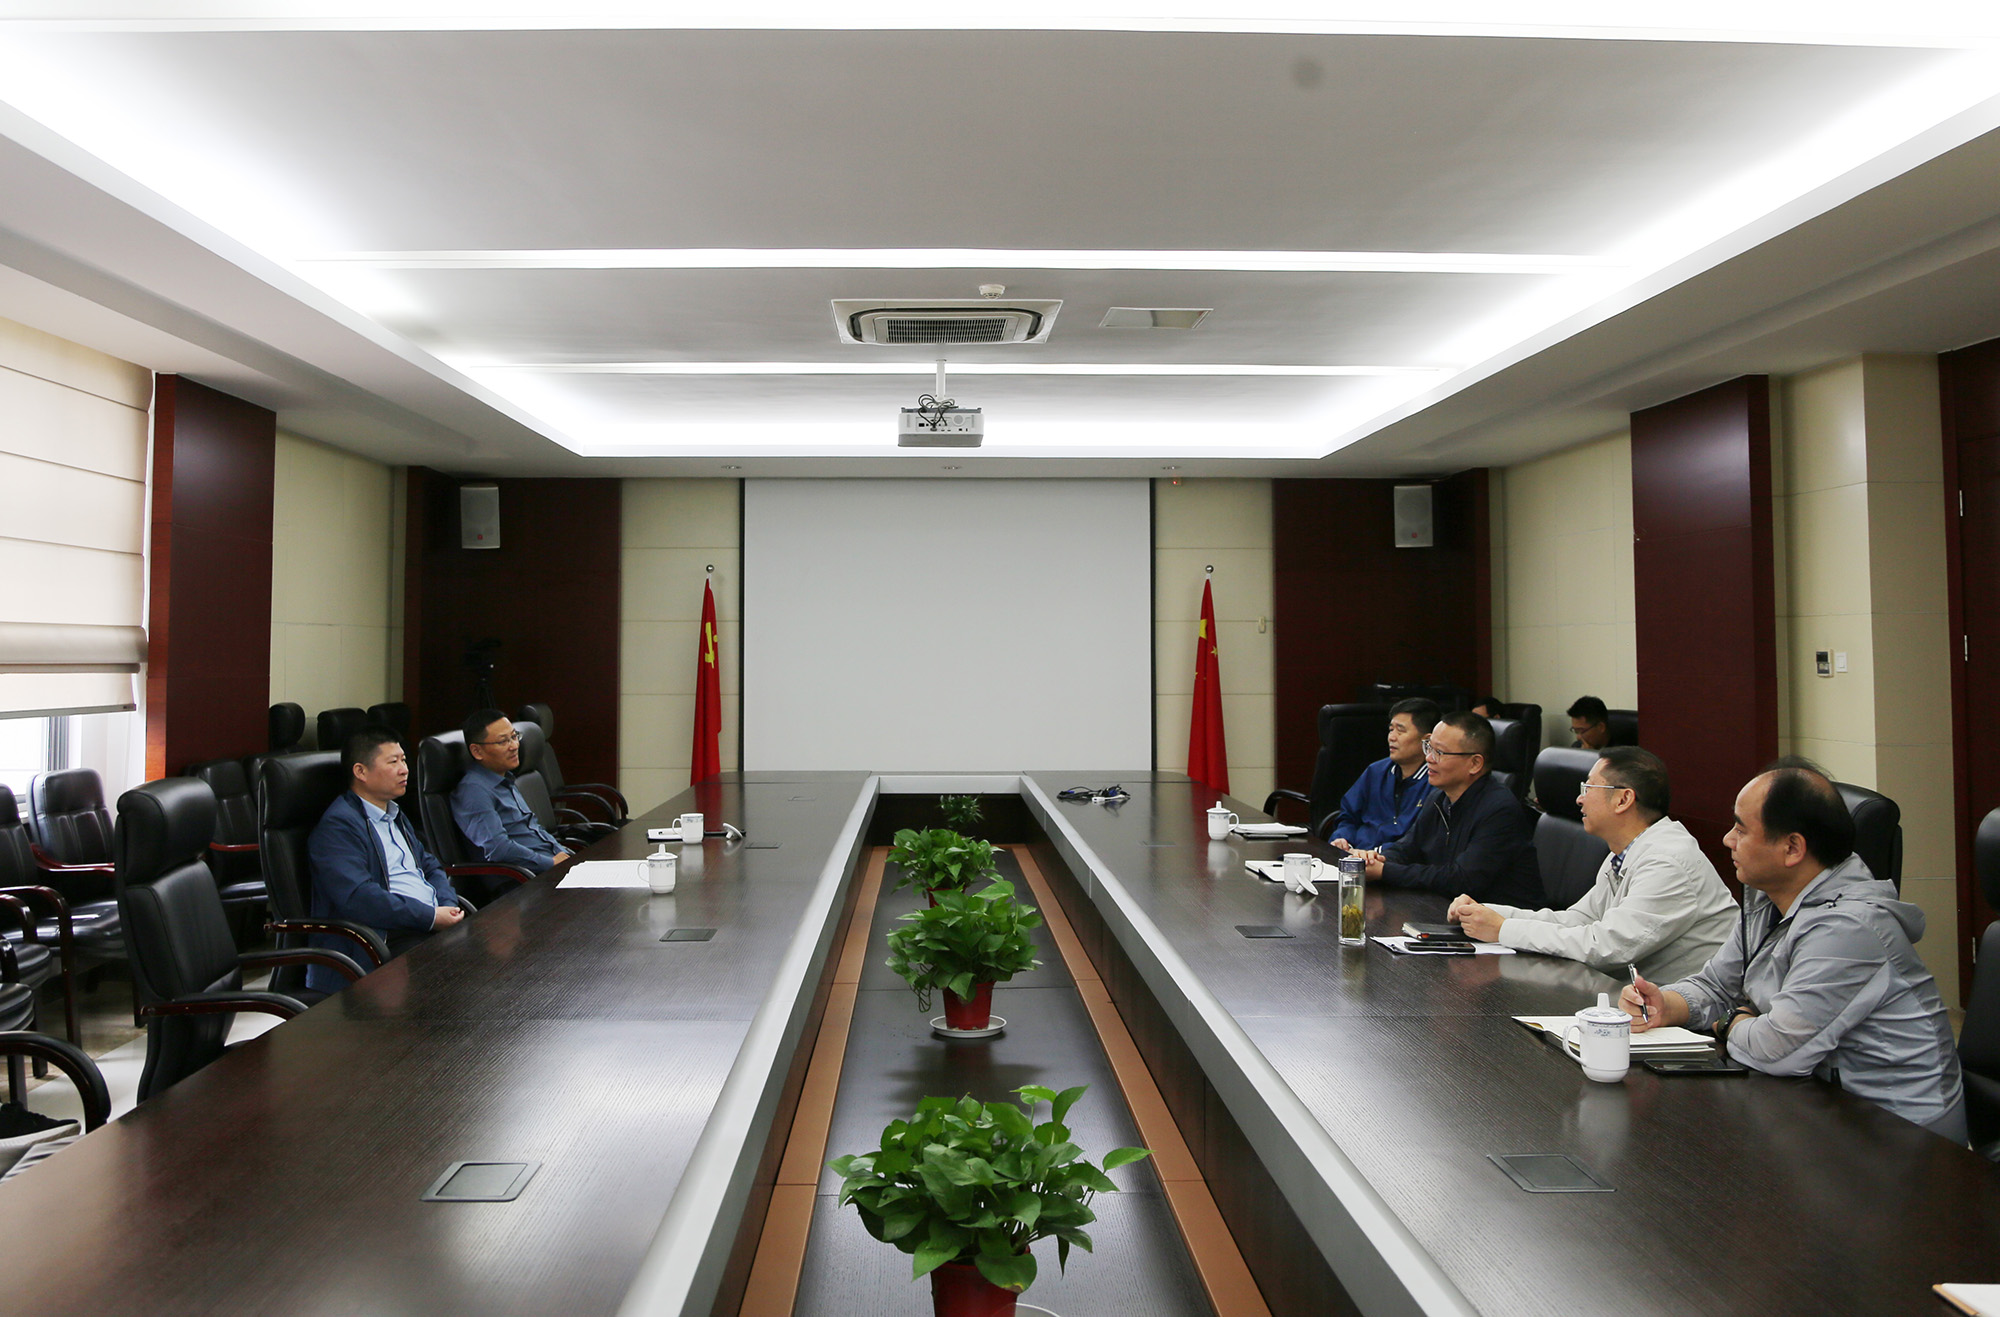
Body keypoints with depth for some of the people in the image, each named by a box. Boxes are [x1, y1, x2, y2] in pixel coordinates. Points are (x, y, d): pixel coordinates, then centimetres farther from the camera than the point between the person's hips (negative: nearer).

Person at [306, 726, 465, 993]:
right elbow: (358, 897, -18)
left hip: (434, 922, 9)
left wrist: (449, 907, 3)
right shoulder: (337, 825, -5)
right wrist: (431, 917, -17)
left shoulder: (395, 815, 25)